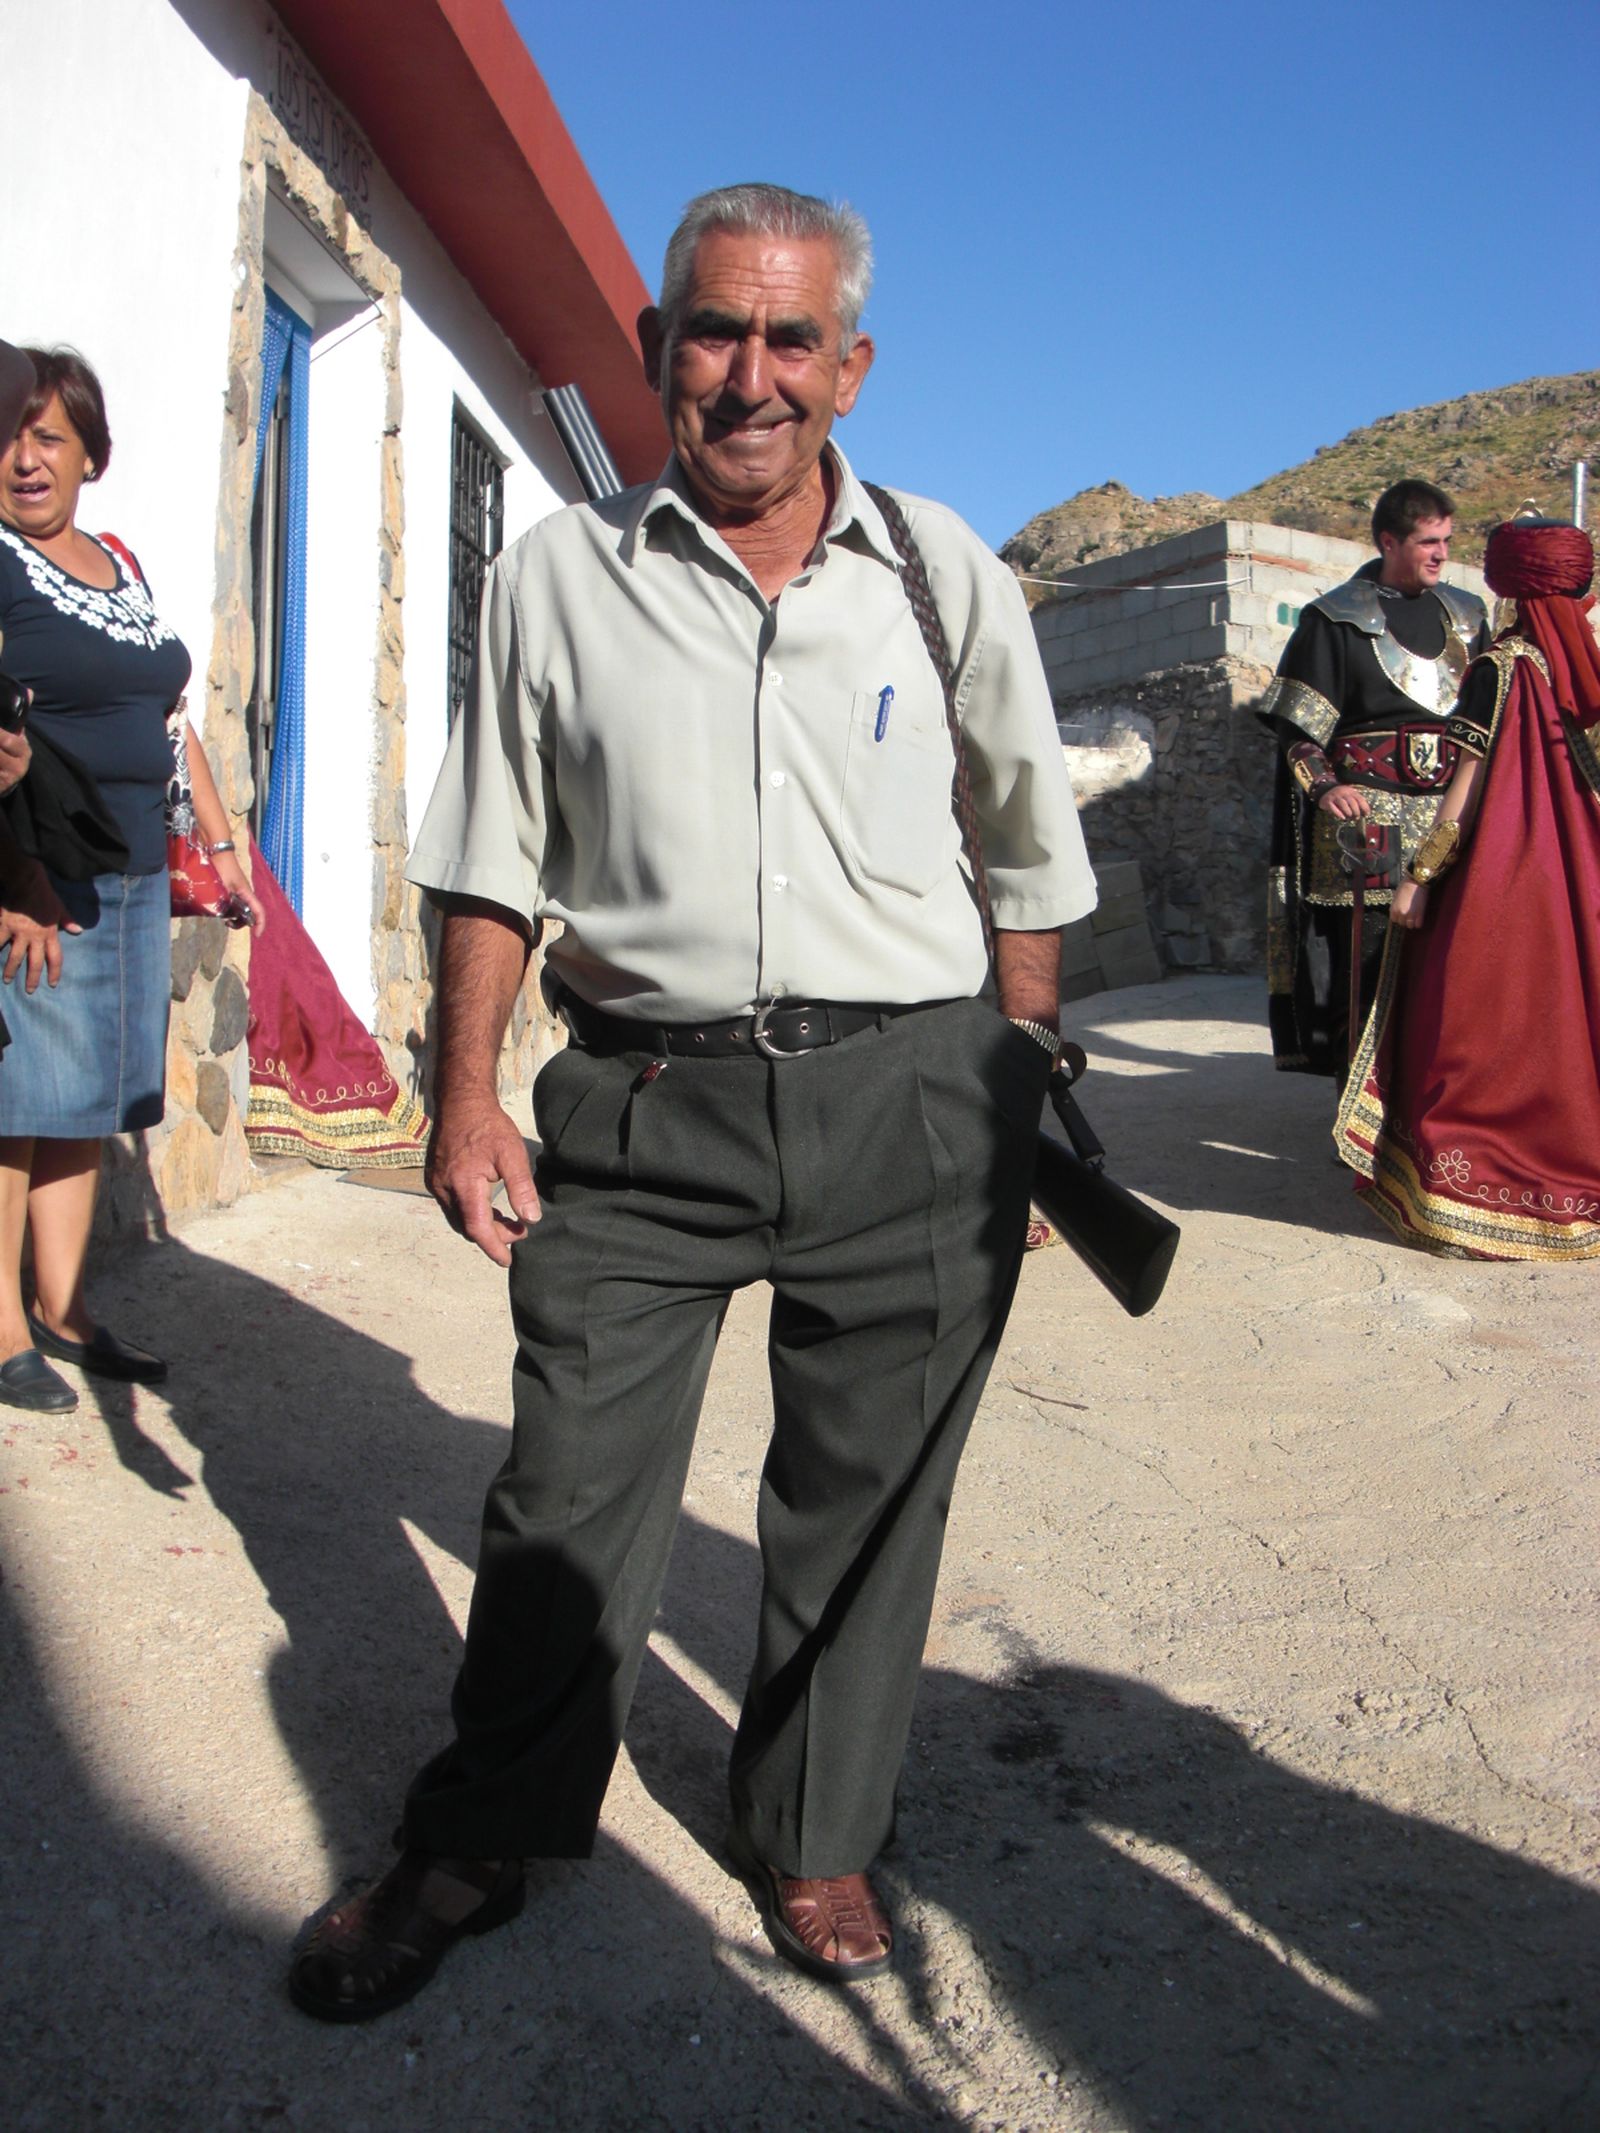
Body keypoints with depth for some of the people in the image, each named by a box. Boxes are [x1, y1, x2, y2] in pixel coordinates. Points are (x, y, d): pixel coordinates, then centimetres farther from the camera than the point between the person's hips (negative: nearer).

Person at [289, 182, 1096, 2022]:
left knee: (863, 1503, 12)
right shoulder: (558, 577, 5)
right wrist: (465, 1090, 0)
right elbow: (492, 860, 8)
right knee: (566, 1496, 8)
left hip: (910, 1104, 1)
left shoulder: (950, 576, 6)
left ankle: (811, 1837, 36)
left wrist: (1018, 1081, 9)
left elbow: (1032, 851, 13)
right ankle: (475, 1847, 33)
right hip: (642, 1102, 0)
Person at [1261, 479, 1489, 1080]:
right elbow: (1297, 725, -3)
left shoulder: (1465, 616, 18)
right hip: (1365, 812, -5)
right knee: (1366, 957, -7)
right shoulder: (1336, 619, 2)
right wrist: (1324, 785, -18)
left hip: (1453, 813, 5)